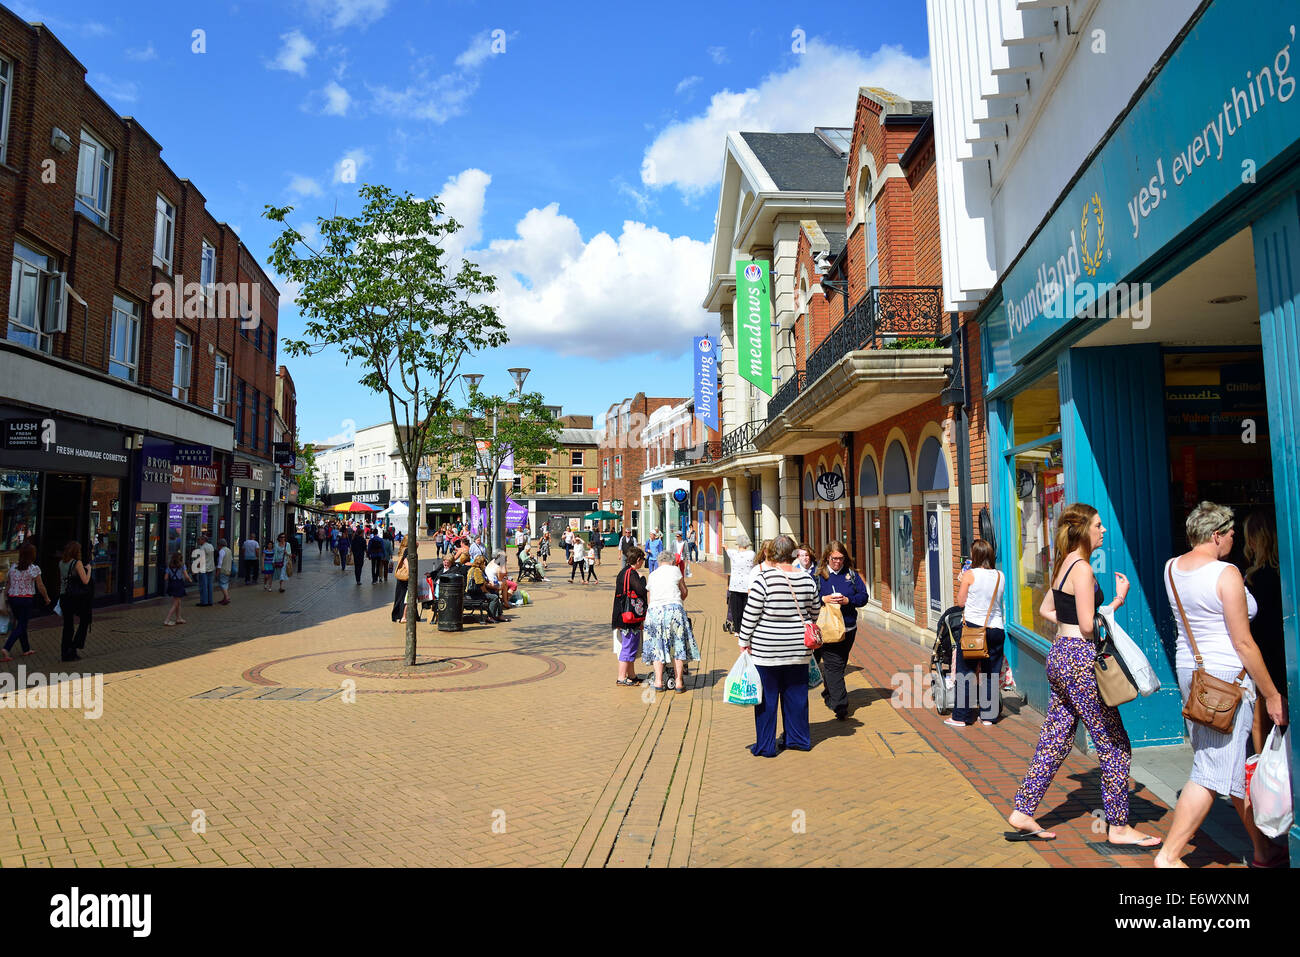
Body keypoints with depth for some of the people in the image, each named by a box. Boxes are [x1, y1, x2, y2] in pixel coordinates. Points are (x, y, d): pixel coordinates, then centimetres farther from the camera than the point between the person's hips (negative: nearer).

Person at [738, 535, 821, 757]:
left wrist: (744, 641, -2)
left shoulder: (764, 578, -15)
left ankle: (765, 746, 13)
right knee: (796, 694, 17)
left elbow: (751, 613, -13)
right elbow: (814, 612, 11)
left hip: (767, 649, -4)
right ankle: (799, 738, 29)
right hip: (798, 649, 5)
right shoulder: (806, 579, -1)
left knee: (767, 697, 6)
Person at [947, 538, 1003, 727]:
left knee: (965, 673, 4)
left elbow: (961, 602, -2)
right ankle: (988, 715, 16)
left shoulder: (970, 575, -8)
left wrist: (960, 583, 13)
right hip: (996, 628, 4)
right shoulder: (1000, 576, 4)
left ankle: (961, 717, 8)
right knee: (991, 674, 11)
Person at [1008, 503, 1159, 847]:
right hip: (1080, 661, -9)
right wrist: (1118, 600, -7)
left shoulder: (1064, 565, 12)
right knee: (1114, 744, 4)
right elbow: (1088, 626, -17)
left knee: (1054, 741, 13)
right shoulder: (1082, 568, -15)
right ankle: (1118, 827, 15)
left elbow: (1046, 609, 22)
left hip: (1059, 654, 9)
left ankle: (1022, 814, 17)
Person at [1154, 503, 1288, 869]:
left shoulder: (1172, 568, 5)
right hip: (1227, 678, -8)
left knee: (1237, 766, 20)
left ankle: (1264, 850, 34)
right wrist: (1272, 695, -7)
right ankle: (1168, 856, -2)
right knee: (1212, 773, -3)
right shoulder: (1226, 573, -17)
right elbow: (1243, 643, -15)